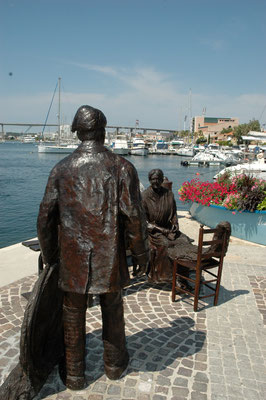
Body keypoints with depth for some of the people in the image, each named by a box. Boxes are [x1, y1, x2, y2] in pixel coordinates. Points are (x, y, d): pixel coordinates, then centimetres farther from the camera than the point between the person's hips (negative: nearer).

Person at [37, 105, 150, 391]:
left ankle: (74, 374, 36)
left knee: (73, 317, 18)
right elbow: (134, 217, -12)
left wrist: (49, 256, 13)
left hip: (73, 260, 1)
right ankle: (114, 364, 42)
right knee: (112, 312, 21)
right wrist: (141, 254, 2)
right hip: (110, 259, -1)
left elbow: (45, 219, -1)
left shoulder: (61, 169, -4)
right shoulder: (122, 168, -11)